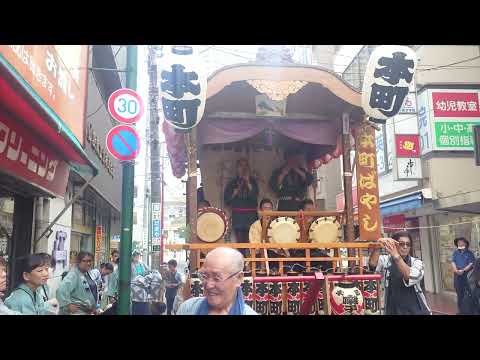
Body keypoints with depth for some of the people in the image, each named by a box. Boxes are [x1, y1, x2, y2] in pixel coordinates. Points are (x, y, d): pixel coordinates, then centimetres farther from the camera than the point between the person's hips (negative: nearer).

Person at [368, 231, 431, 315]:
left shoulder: (416, 262, 0)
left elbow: (411, 277, -21)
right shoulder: (386, 260, 1)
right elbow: (372, 264, -20)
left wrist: (396, 256, -35)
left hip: (416, 310, 0)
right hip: (393, 310, 0)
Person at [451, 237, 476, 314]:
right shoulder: (455, 253, 9)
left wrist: (463, 270, -20)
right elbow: (453, 262, 1)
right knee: (459, 293, 10)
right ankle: (460, 310, 20)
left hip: (467, 276, -3)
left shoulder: (470, 253, -1)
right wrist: (456, 270, -16)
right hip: (457, 276, 3)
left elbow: (471, 264, -10)